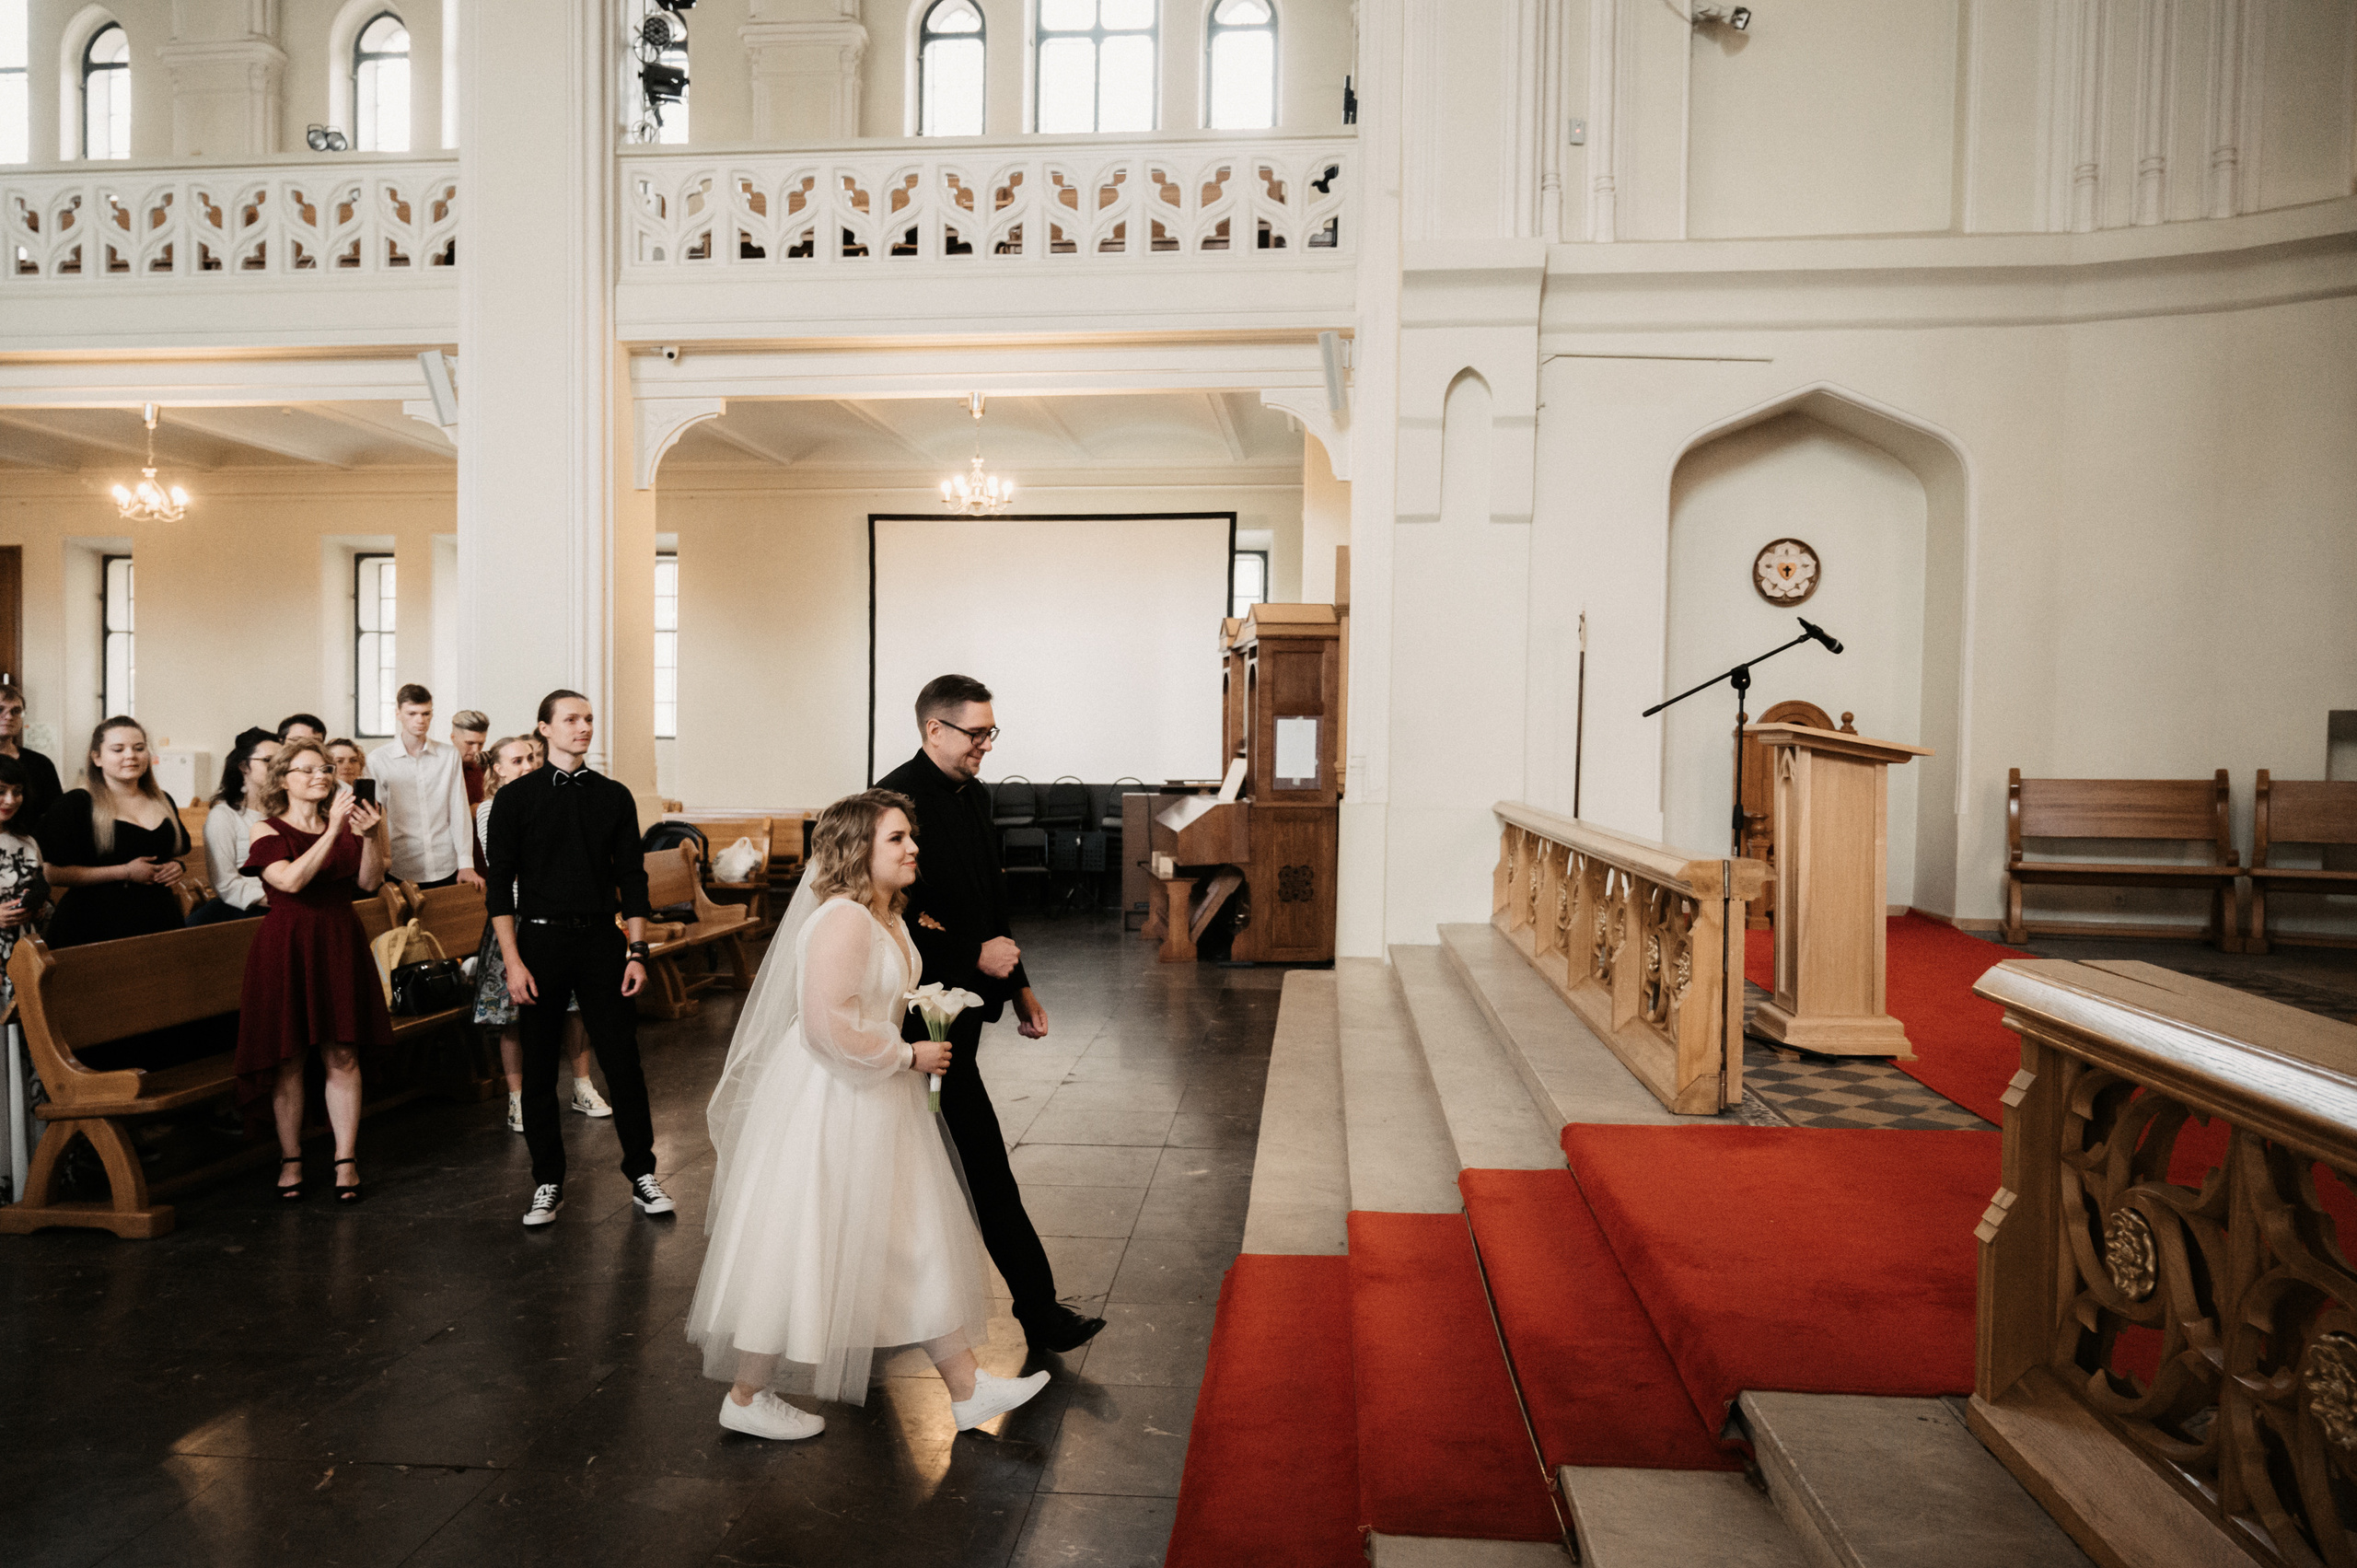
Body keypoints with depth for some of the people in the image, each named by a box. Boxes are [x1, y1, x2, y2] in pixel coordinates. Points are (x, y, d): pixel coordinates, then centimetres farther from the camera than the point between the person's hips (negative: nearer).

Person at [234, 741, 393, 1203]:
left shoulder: (345, 825, 10)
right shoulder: (268, 831, 0)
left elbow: (370, 883, -2)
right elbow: (291, 879, -18)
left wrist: (370, 836, -18)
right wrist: (333, 831, -23)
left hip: (340, 944, 3)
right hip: (287, 947, -2)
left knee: (342, 1057, 2)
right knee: (289, 1059, 4)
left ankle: (346, 1160, 6)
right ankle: (291, 1160, 16)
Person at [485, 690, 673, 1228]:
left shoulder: (614, 796, 6)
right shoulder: (515, 797, 1)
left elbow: (632, 878, 7)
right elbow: (500, 885, -1)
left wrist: (637, 952, 0)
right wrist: (512, 961, -8)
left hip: (601, 940, 1)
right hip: (539, 939, -1)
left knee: (622, 1059, 2)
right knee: (538, 1068, 6)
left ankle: (642, 1175, 14)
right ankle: (548, 1183, 21)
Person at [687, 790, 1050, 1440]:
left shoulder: (888, 916, 9)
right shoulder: (843, 920, -23)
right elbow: (829, 1027, -30)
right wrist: (908, 1056, -19)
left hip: (877, 1101, 10)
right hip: (827, 1102, -10)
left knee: (920, 1242, 13)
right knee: (800, 1252, 5)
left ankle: (966, 1389, 23)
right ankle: (745, 1398, 26)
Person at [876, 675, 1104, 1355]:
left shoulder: (972, 797, 11)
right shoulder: (898, 799, -17)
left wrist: (1018, 982, 15)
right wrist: (977, 957, -19)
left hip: (963, 1000, 9)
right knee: (984, 1161, -3)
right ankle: (1037, 1309, 8)